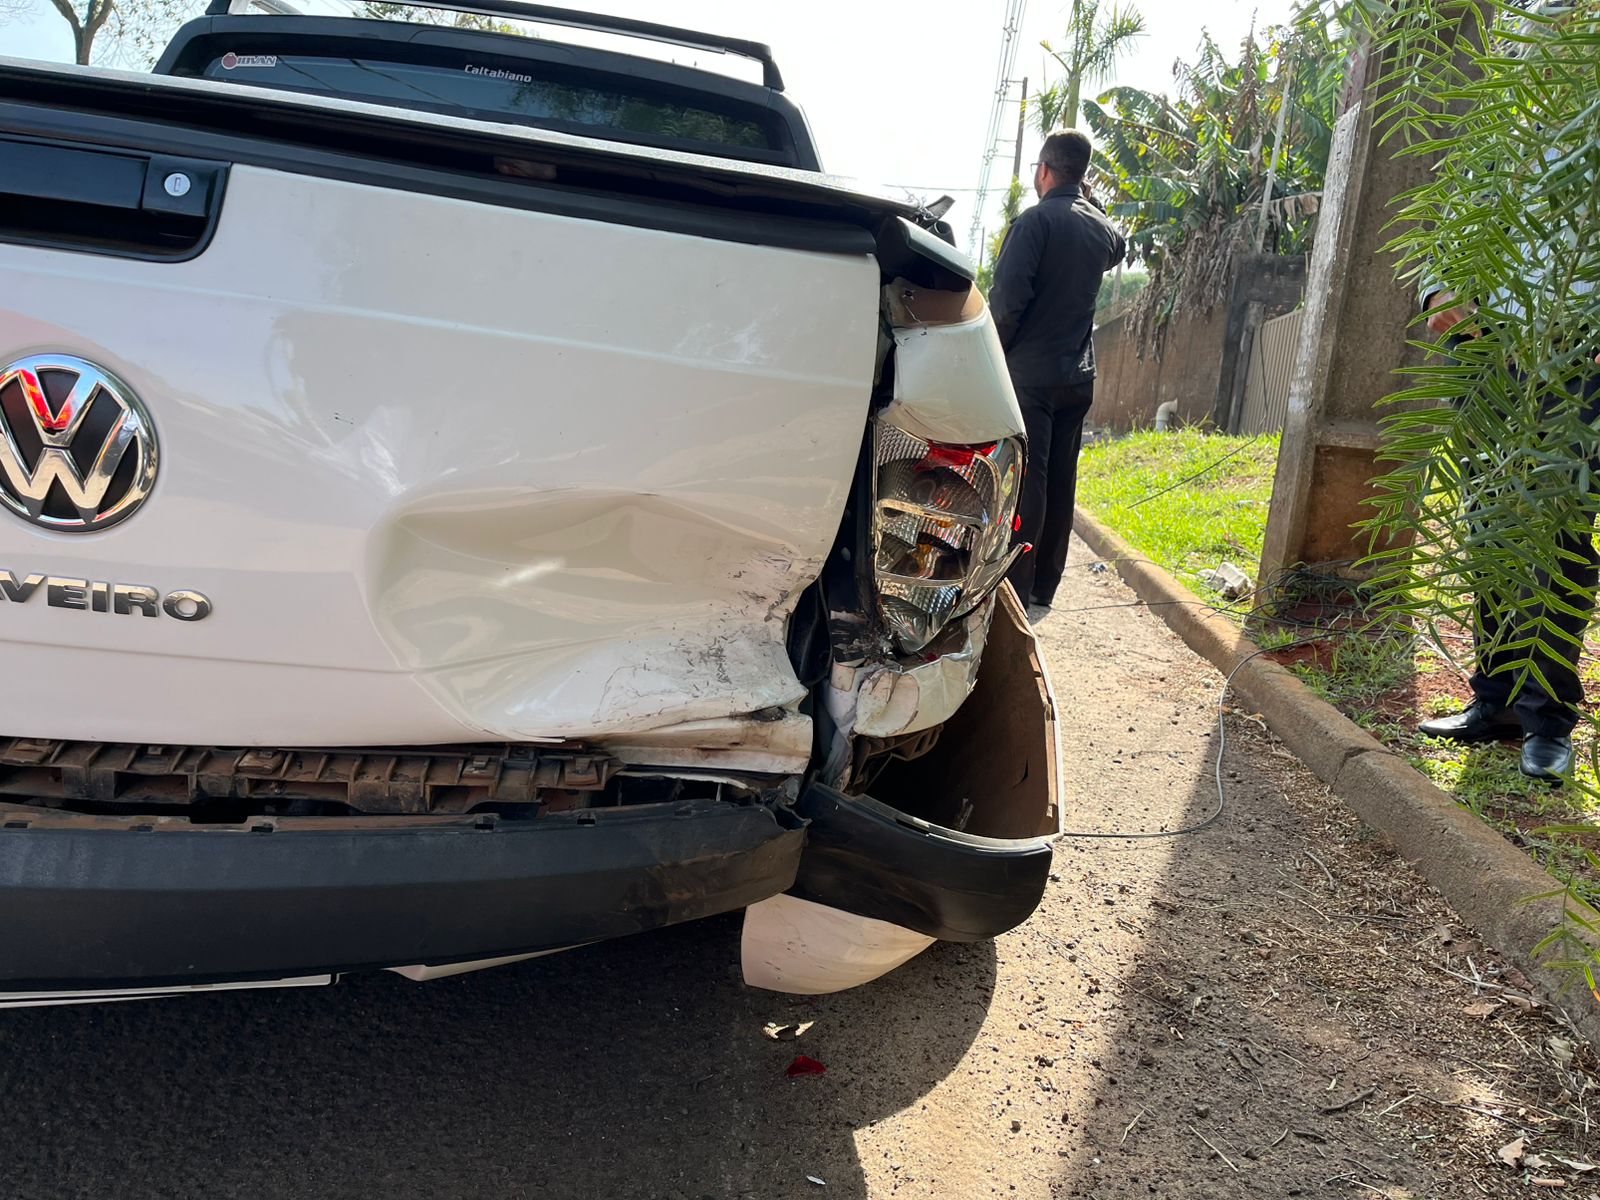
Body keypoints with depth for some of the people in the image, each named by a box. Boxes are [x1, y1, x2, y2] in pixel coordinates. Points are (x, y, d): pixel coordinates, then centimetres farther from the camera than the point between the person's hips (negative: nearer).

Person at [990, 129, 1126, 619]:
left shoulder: (1036, 220, -11)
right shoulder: (1102, 228, 11)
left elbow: (1007, 297, -19)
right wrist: (1087, 198, 28)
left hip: (1029, 372, -7)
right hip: (1078, 376, 7)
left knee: (1025, 482, -6)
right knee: (1060, 482, 9)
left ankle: (1016, 594, -6)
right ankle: (1042, 591, 16)